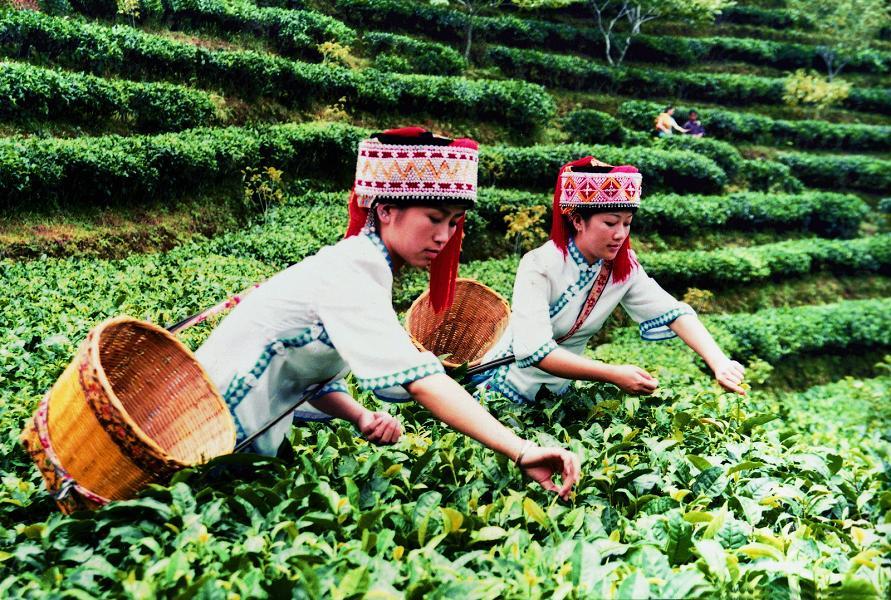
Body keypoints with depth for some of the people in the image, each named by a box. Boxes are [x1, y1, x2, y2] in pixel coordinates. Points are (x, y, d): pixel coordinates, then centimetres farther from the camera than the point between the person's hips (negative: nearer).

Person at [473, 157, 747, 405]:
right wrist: (614, 375, -38)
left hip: (559, 393, 5)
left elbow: (673, 312, -14)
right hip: (506, 389, -5)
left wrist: (719, 363, -30)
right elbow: (534, 351, -33)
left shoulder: (623, 266, -7)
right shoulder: (539, 267, -24)